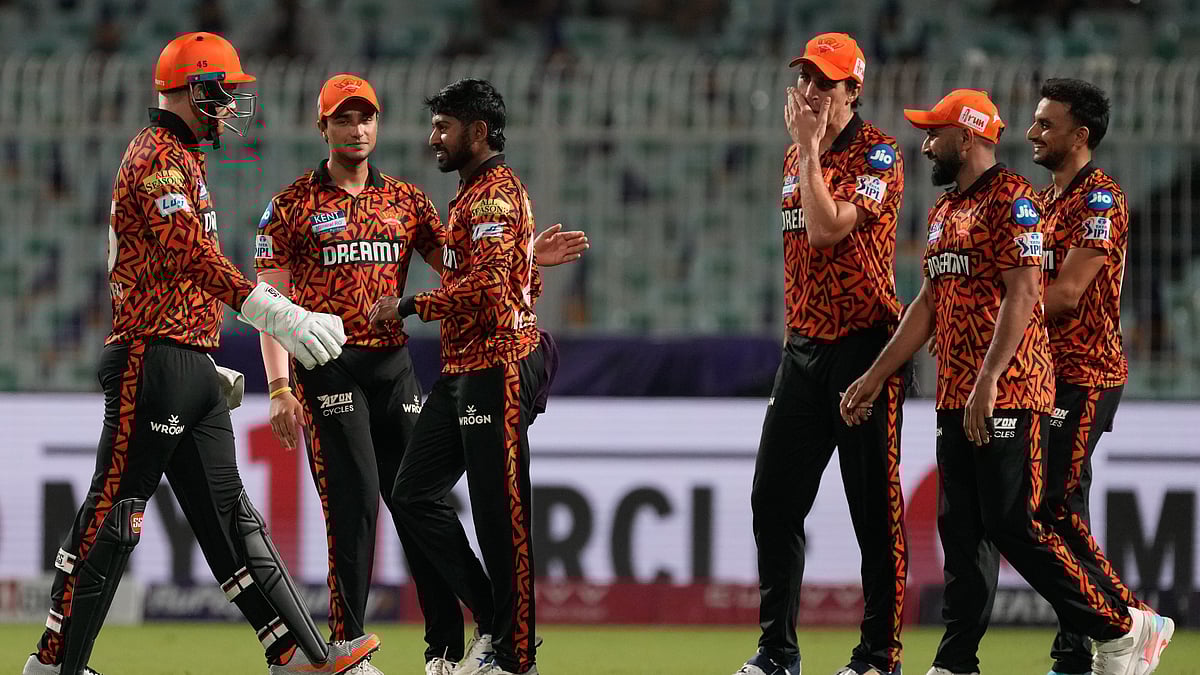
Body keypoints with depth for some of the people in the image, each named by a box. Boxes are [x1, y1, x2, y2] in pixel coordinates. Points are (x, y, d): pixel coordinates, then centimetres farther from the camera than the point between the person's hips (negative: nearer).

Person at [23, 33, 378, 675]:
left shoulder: (182, 160, 24)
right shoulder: (157, 155, -10)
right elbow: (190, 251, -25)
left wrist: (208, 366, 24)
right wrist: (272, 311, -35)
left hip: (189, 367, 11)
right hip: (153, 362, -11)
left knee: (228, 515, 8)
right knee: (114, 514, -9)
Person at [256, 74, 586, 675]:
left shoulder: (406, 200, 14)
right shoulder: (294, 205, 2)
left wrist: (528, 256, -4)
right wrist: (279, 388, -12)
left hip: (394, 365, 4)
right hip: (329, 368, -4)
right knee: (354, 502, -11)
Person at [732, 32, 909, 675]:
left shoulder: (877, 155, -9)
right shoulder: (798, 156, 15)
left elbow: (827, 228, -23)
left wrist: (811, 148, -16)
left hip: (863, 348, -8)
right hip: (804, 348, 8)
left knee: (876, 506, -4)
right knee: (774, 497, 5)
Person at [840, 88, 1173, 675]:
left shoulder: (1012, 198, -9)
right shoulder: (944, 210, 19)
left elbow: (1022, 294, -17)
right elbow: (930, 302, 24)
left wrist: (988, 381, -25)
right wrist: (876, 376, 20)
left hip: (1008, 396, -9)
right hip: (955, 399, 9)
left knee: (1013, 526, -12)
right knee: (961, 531, 6)